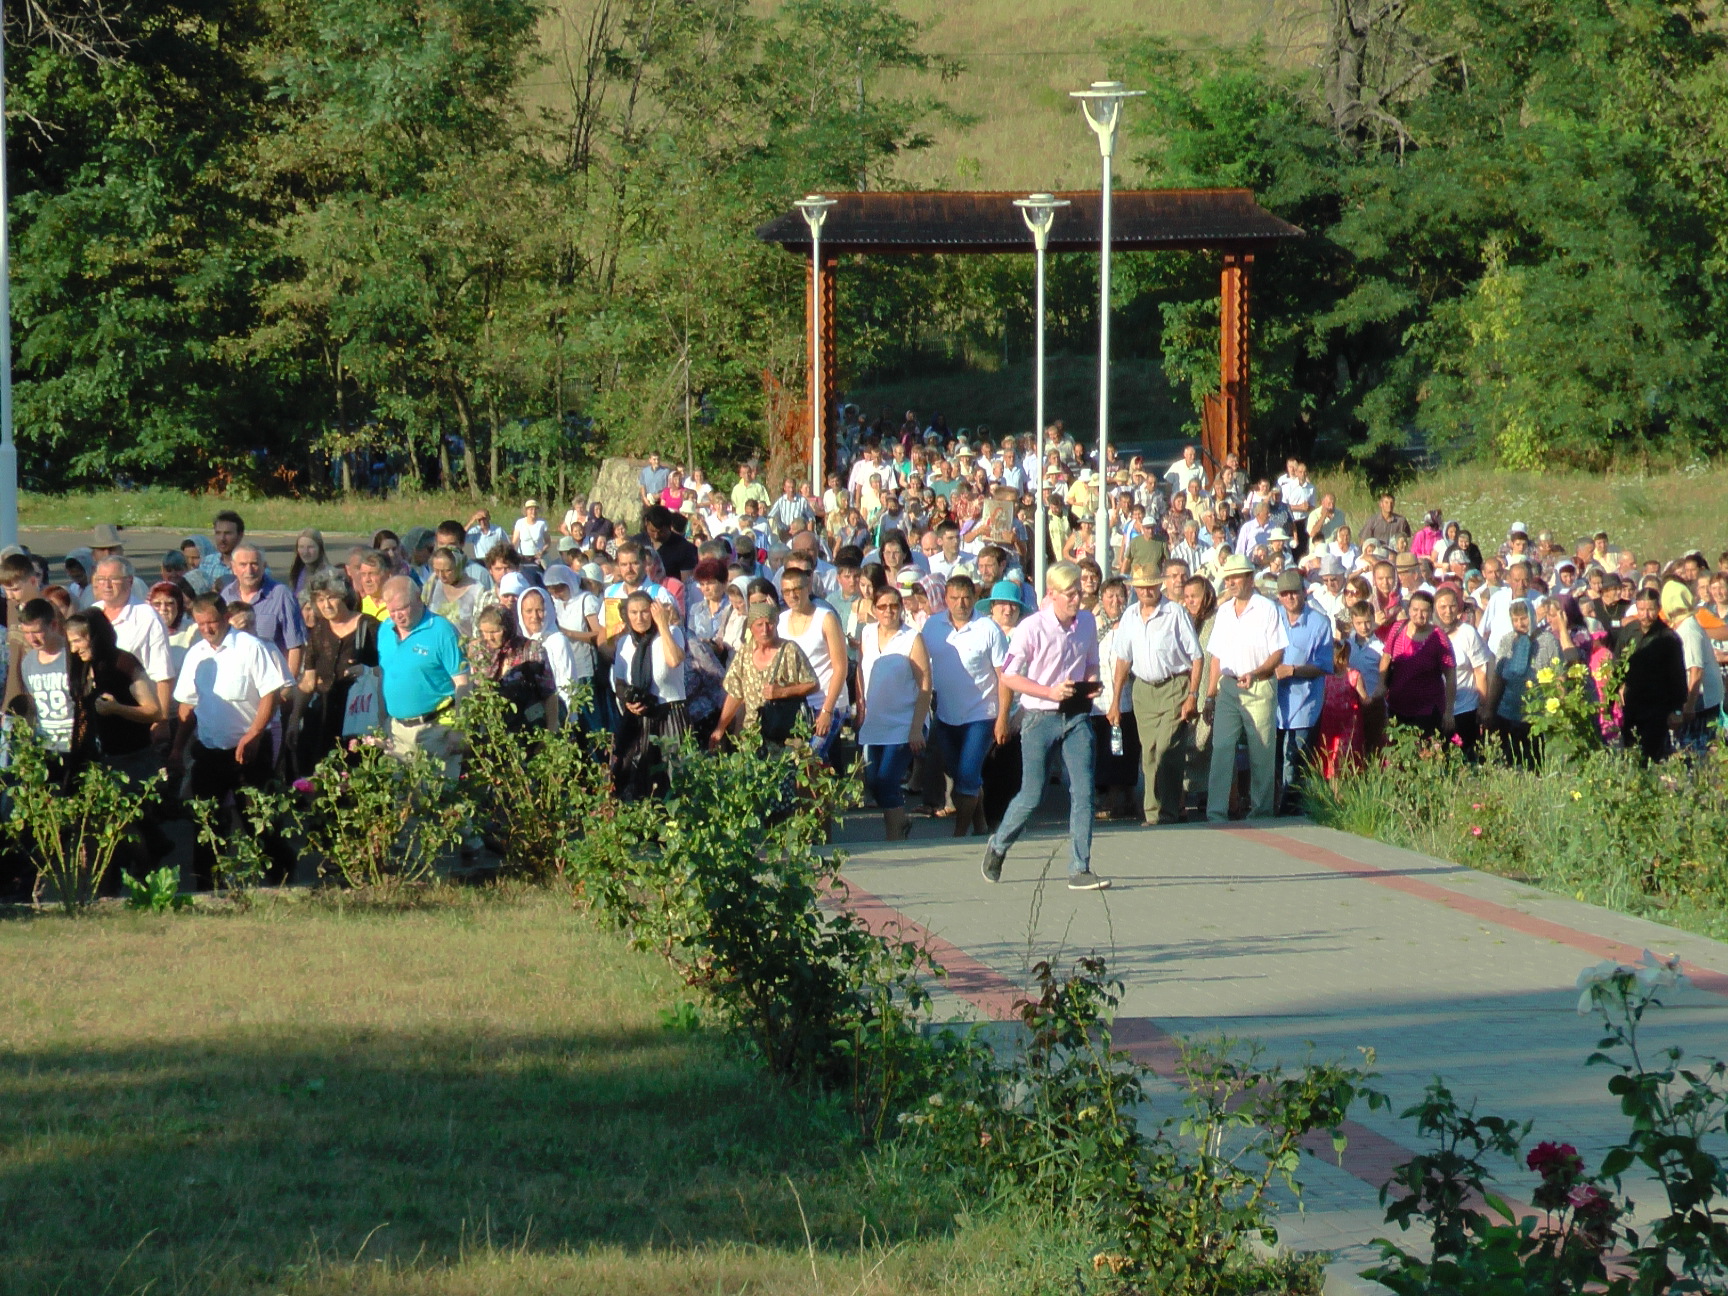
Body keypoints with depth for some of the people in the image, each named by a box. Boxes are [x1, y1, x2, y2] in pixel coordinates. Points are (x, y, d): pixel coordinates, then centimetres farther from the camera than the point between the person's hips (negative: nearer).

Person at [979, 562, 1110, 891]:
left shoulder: (1087, 623, 5)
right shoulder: (1031, 628, -12)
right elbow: (1009, 677, -9)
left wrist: (1091, 684, -3)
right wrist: (1050, 692, -19)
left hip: (1076, 715, 4)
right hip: (1040, 716, -4)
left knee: (1083, 791, -7)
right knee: (1032, 796, 0)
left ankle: (1080, 870, -4)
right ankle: (998, 845, 28)